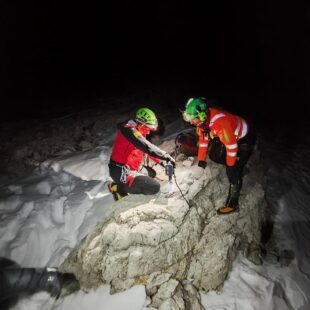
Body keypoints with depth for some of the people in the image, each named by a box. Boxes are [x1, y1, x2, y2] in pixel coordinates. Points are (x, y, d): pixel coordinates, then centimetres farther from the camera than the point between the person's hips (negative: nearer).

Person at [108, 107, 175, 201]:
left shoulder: (135, 131, 11)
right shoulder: (129, 130, -19)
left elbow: (145, 150, 18)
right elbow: (147, 147, -28)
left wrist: (160, 161, 13)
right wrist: (166, 156, -21)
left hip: (128, 168, 11)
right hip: (121, 172, -11)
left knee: (151, 173, 29)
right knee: (155, 187, -17)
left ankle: (124, 184, 12)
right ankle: (120, 188, -6)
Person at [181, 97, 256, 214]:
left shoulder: (220, 123, -41)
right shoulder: (203, 118, -16)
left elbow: (232, 146, -31)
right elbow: (203, 139, -3)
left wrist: (230, 164, -17)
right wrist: (201, 160, 2)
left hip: (245, 138, -8)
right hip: (230, 137, 8)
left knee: (234, 171, -10)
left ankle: (232, 204, 3)